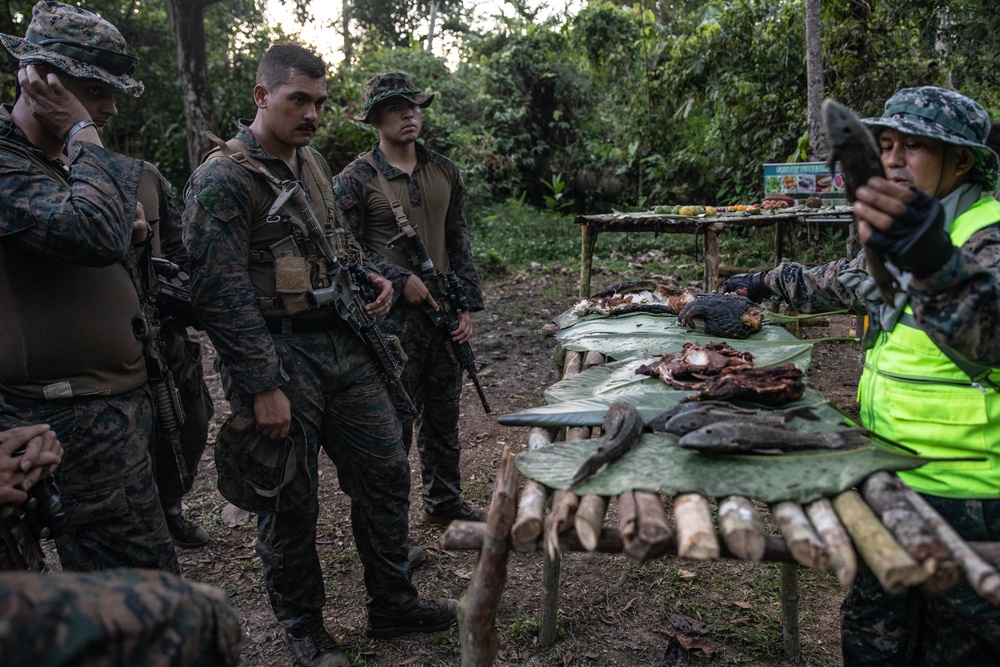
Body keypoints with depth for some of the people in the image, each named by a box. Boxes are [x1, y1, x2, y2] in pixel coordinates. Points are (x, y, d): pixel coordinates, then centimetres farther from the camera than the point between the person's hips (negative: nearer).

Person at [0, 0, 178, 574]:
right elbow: (94, 230, -32)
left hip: (120, 402, 10)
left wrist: (132, 235, 4)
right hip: (80, 418, -10)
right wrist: (83, 132, -17)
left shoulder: (62, 160, 17)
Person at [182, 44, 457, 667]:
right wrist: (263, 386, -20)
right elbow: (221, 294, -18)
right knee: (292, 502, 6)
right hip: (278, 356, -7)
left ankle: (392, 604, 30)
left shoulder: (315, 162, 12)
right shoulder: (222, 179, -13)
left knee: (386, 473, 12)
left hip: (343, 343, 8)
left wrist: (369, 275, 6)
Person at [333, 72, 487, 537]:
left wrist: (467, 304, 5)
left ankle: (443, 502, 34)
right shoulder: (356, 178, -6)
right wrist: (401, 280, -15)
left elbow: (458, 240, 12)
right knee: (393, 422, 2)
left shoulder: (443, 171, 10)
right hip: (391, 318, -5)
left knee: (443, 415, 17)